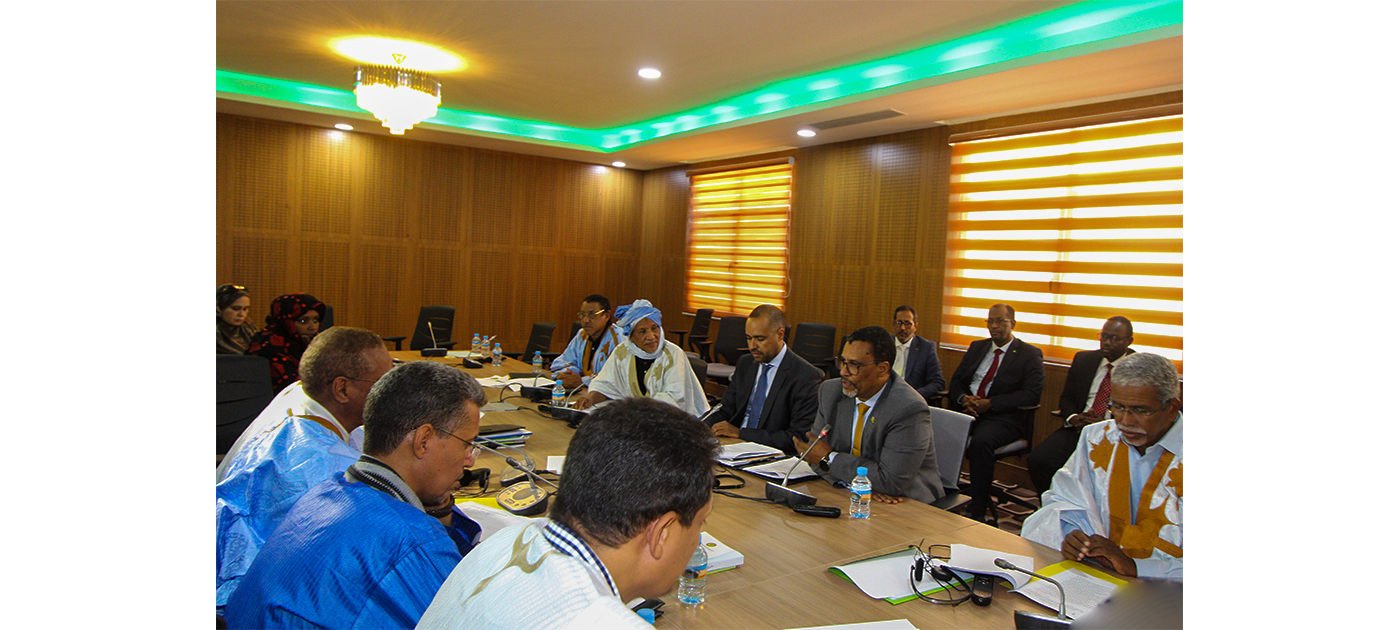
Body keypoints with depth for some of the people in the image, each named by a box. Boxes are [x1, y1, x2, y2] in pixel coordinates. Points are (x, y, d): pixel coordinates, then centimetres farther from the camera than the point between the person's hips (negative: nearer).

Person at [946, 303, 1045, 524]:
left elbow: (1031, 394, -8)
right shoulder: (977, 347, 21)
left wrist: (990, 403, -17)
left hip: (1004, 417, -4)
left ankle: (976, 512, -26)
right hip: (968, 410, 5)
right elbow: (955, 381, 17)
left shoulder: (1030, 354, 5)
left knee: (981, 440, -36)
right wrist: (963, 398, -7)